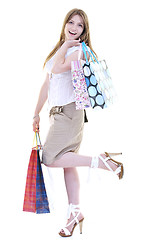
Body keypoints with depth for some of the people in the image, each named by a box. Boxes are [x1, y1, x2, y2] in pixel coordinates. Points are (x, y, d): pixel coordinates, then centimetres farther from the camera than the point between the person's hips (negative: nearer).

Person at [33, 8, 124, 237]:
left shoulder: (79, 51, -9)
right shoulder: (59, 50, 17)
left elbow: (58, 68, -28)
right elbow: (47, 84, 19)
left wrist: (65, 46, -11)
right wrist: (36, 113, 21)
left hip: (69, 112, -8)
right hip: (57, 113, 8)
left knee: (50, 159, -15)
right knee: (67, 163, 8)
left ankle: (101, 161, -7)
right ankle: (75, 212, 13)